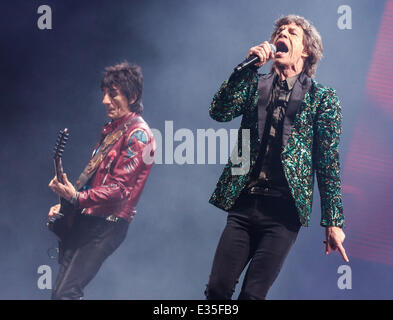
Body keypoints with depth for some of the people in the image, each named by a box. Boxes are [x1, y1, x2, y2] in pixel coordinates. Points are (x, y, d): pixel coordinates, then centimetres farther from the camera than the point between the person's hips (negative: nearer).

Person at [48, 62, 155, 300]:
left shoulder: (138, 135, -12)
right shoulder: (113, 128, 17)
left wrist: (77, 198, -25)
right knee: (62, 287, 11)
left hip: (107, 224, -10)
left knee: (64, 293, -17)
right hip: (83, 218, 10)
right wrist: (65, 204, 13)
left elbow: (120, 190, -19)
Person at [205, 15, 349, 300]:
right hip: (244, 203, 3)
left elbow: (328, 162, 1)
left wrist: (333, 222, -3)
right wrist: (249, 65, -7)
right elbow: (219, 112, -3)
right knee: (217, 289, -1)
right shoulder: (255, 85, 14)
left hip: (284, 211, -3)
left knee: (253, 294, -6)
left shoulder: (322, 97, 4)